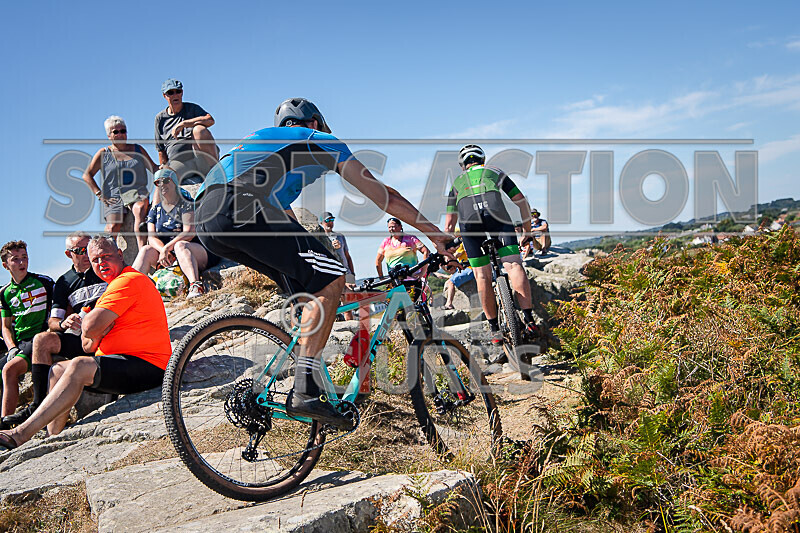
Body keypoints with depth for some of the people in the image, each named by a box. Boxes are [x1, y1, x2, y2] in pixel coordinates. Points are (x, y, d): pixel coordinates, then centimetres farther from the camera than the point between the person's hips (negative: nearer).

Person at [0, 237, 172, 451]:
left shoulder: (128, 280, -11)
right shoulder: (115, 285, 23)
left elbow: (92, 326, -20)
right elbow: (88, 346, 19)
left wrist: (90, 332, 3)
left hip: (147, 367, -11)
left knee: (79, 367, -26)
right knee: (58, 370, 8)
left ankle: (22, 433, -24)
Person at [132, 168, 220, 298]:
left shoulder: (186, 203, -1)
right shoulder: (155, 210, 15)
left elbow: (189, 232, -14)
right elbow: (152, 237, 4)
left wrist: (167, 248, -21)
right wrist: (163, 250, -18)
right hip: (169, 258, 6)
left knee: (180, 245, -36)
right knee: (146, 250, -17)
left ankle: (196, 286, -58)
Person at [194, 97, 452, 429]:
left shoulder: (259, 136, 40)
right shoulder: (321, 140, 21)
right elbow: (383, 195, 19)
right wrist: (433, 232, 26)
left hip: (205, 217, 8)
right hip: (241, 208, -8)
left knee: (308, 286, 17)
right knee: (330, 279, -3)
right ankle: (304, 392, -12)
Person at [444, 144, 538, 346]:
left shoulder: (457, 182, 38)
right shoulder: (495, 172, 36)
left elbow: (449, 223, 31)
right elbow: (521, 201, 26)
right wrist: (527, 231, 32)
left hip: (468, 216, 1)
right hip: (495, 208, -1)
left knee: (482, 275, 3)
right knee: (513, 264, -4)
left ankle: (495, 330, 5)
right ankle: (529, 319, -15)